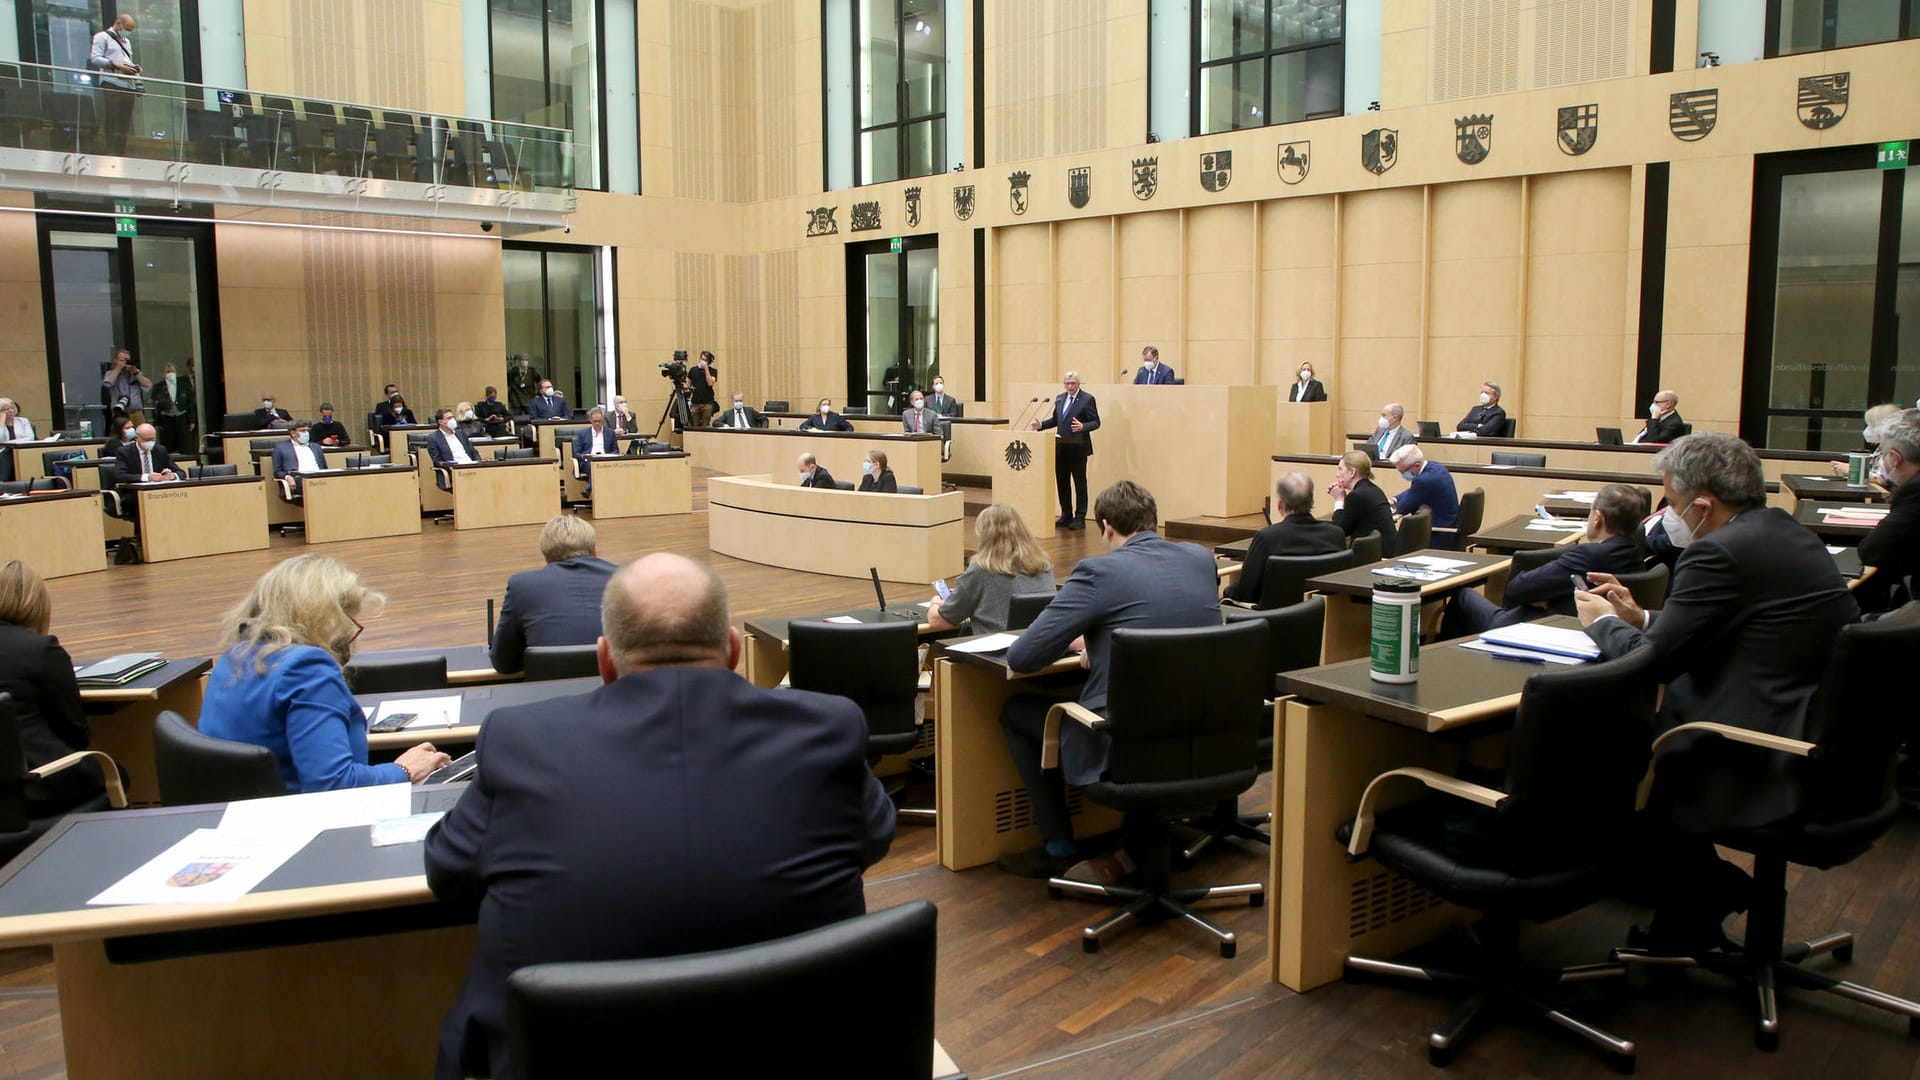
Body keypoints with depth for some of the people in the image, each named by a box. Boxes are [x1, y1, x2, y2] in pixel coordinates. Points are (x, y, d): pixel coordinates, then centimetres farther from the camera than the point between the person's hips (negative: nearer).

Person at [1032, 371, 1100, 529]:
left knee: (1079, 482, 1)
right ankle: (1066, 515, 23)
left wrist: (1083, 427, -27)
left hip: (1077, 447, -6)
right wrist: (1041, 424, 5)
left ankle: (1080, 517, 7)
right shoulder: (1059, 398, 12)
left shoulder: (1087, 399, -7)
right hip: (1061, 446, 6)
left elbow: (1096, 422, -10)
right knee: (1062, 482, 12)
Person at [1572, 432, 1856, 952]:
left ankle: (1711, 891, 21)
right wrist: (1640, 617, 16)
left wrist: (1602, 622, 2)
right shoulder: (1786, 533, 11)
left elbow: (1654, 661, -17)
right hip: (1822, 740, 10)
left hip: (1763, 765, -10)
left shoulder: (1721, 552, -20)